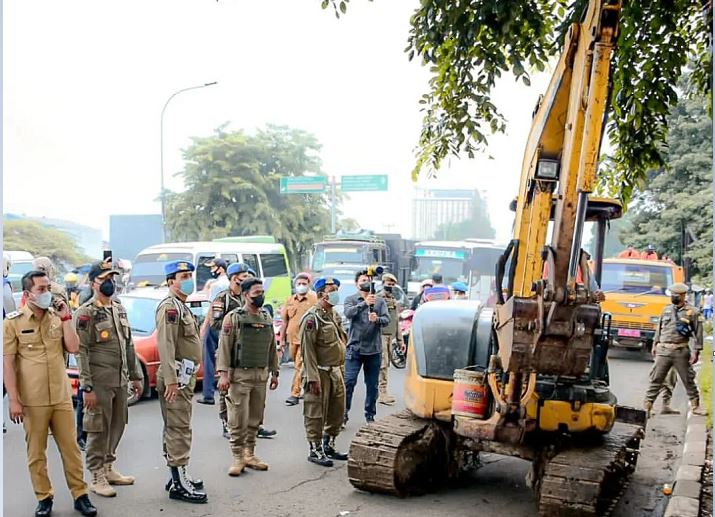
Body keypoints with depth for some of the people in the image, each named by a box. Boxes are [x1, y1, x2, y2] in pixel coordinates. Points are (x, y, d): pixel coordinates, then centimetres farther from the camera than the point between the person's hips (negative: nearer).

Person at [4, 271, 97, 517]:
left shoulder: (57, 317, 6)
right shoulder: (13, 322, -4)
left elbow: (73, 348, -1)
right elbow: (8, 364, -6)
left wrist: (65, 318, -6)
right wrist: (14, 400, -10)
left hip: (61, 397, 3)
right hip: (32, 401, -3)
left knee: (71, 448, 7)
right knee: (36, 453, 8)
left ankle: (80, 495, 17)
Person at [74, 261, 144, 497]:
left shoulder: (120, 309, 12)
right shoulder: (86, 313, -10)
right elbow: (81, 352, -13)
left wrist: (135, 376, 16)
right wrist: (87, 387, -17)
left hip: (121, 381, 7)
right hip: (100, 383, -7)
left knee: (117, 426, 13)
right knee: (98, 429, 1)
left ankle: (109, 468, 27)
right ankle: (97, 477, 12)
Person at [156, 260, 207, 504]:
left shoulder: (182, 307, 19)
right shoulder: (169, 307, -13)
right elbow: (166, 345, -22)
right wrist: (170, 380, -27)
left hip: (185, 377, 10)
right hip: (176, 377, -10)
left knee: (176, 429, 15)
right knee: (178, 429, -8)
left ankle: (179, 475, 24)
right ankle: (179, 485, -5)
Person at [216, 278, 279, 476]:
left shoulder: (267, 318, 11)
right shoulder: (233, 318, -6)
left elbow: (272, 347, 15)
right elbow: (224, 347, -9)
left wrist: (274, 372, 13)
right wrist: (223, 373, -16)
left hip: (261, 376, 6)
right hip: (240, 376, -5)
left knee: (255, 420, 11)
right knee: (238, 421, -2)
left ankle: (249, 454, 22)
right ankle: (238, 458, 8)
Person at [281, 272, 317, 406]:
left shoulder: (314, 300, -4)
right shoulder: (290, 301, 9)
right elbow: (284, 321, 14)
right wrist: (282, 340, 12)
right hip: (292, 339, 6)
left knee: (300, 367, -10)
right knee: (298, 366, 16)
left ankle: (295, 394, -8)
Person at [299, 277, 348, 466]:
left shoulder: (335, 315, 13)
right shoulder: (312, 317, -13)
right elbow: (307, 349, -17)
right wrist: (313, 377, -21)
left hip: (336, 372, 9)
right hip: (320, 372, -9)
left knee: (337, 411, 15)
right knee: (316, 413, 0)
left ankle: (329, 445, 30)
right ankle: (315, 450, 11)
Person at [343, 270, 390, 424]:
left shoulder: (380, 301, 9)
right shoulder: (351, 299, 4)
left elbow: (387, 319, -3)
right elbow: (348, 313, -17)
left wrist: (377, 319, -24)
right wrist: (365, 303, -28)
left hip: (374, 349, 2)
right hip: (354, 348, -2)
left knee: (372, 385, 9)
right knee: (349, 382, -7)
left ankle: (370, 415, 22)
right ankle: (343, 414, 4)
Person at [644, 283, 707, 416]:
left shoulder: (692, 312, -3)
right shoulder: (666, 310, 9)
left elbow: (698, 333, -3)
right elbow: (659, 328, 18)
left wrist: (696, 351, -6)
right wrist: (655, 344, 15)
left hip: (681, 351, -3)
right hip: (663, 350, 3)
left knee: (688, 380, 7)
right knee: (656, 379, 4)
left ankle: (695, 405, 20)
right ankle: (647, 404, 9)